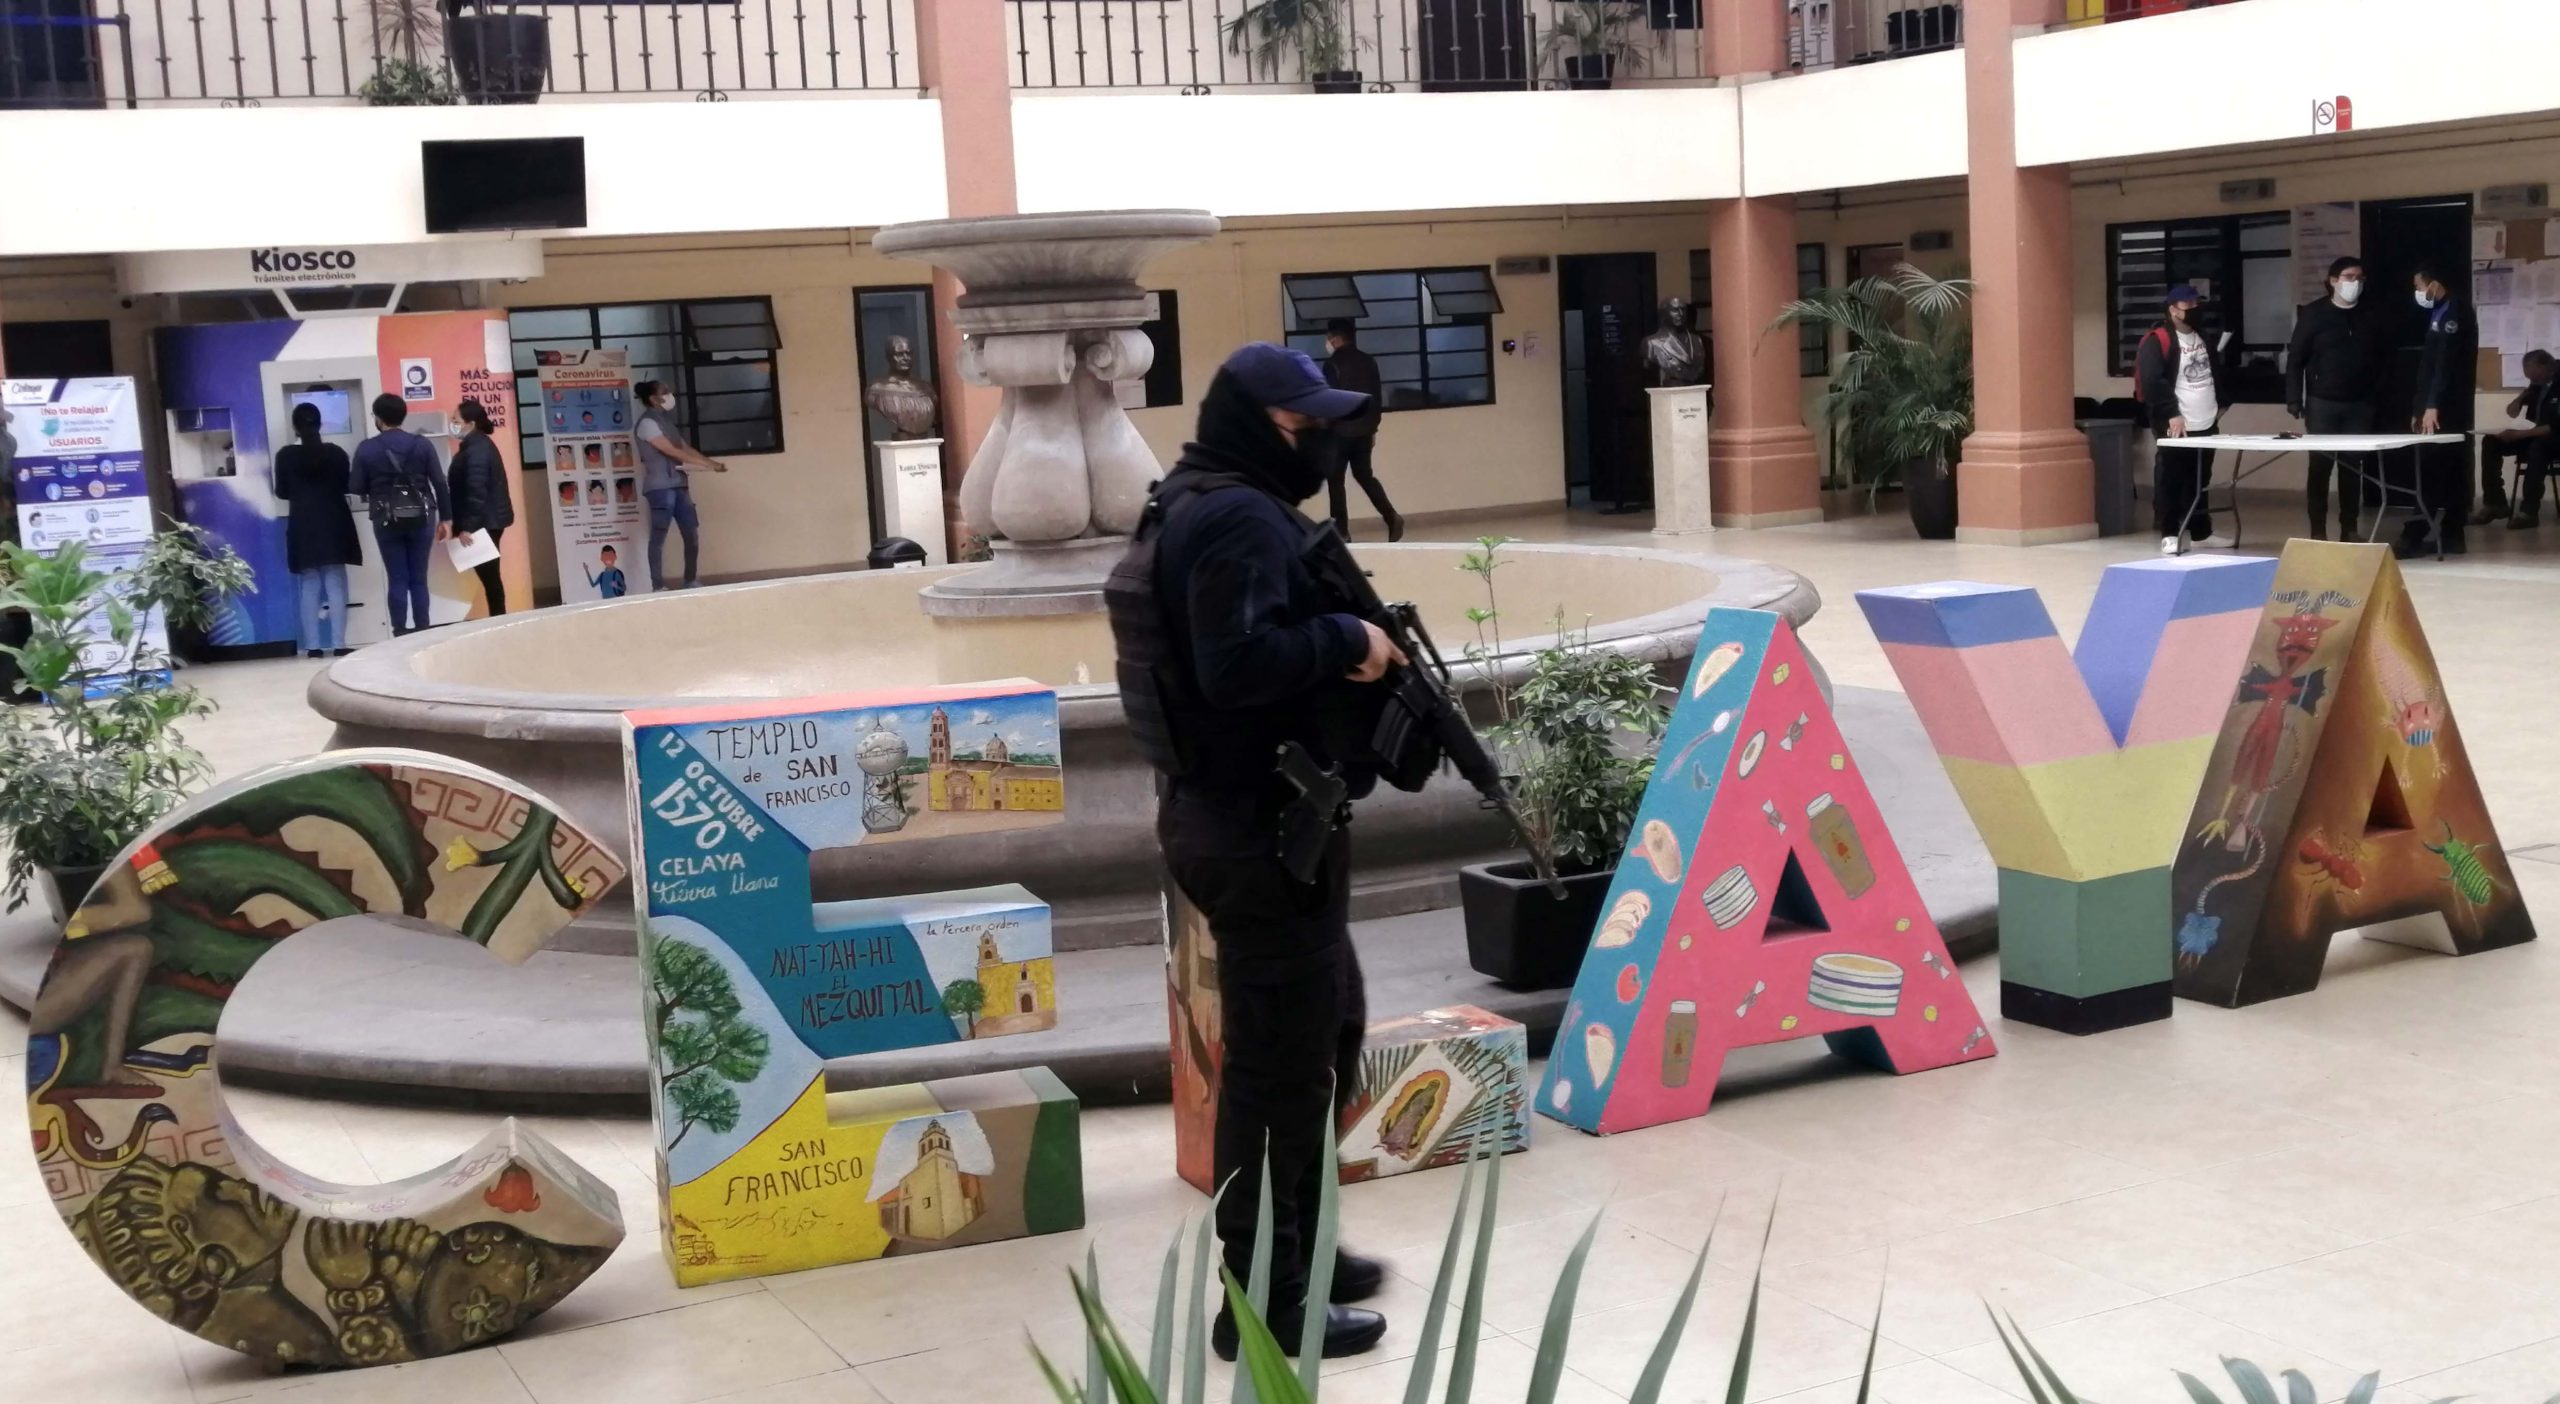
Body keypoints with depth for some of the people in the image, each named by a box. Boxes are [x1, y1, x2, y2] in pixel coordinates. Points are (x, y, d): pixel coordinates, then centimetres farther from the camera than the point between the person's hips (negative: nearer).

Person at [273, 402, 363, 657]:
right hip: (334, 523, 0)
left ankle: (313, 646, 3)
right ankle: (338, 643, -3)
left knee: (309, 587, 6)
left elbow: (281, 492, 3)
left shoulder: (285, 455, -5)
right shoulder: (336, 452, -3)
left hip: (303, 526, 0)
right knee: (335, 585, 2)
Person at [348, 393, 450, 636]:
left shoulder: (366, 449, -2)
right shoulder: (422, 444, 0)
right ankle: (422, 632, 5)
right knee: (418, 579, 7)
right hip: (421, 518, 1)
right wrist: (445, 517, 5)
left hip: (387, 521, -1)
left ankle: (400, 634, 1)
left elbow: (357, 488, -1)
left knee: (397, 580, 4)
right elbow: (439, 483, -2)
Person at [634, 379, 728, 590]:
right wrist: (707, 464, -14)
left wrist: (712, 463, 5)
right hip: (660, 487, -9)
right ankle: (658, 586, -4)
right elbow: (672, 451, -14)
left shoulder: (665, 420, 18)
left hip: (678, 485, 9)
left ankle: (691, 581, 16)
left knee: (692, 533, 7)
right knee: (659, 537, -6)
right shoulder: (648, 422, -8)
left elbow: (685, 448, 17)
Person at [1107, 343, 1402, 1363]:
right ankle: (1263, 1299, 7)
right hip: (1260, 826, -11)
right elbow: (1238, 664, -30)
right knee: (1280, 1059, -3)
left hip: (1244, 812, 11)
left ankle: (1296, 1245, 34)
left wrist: (1349, 643, 6)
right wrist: (1347, 638, -17)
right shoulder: (1240, 519, -18)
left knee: (1327, 1031, 22)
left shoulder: (1199, 508, 16)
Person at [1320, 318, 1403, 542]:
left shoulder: (1333, 363, -11)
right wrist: (1373, 428, 19)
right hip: (1364, 430, 6)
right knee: (1365, 476, 15)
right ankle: (1392, 518, 0)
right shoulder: (1369, 361, 8)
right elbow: (1376, 396, 12)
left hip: (1340, 431, -6)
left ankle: (1341, 530, 2)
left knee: (1335, 480, 4)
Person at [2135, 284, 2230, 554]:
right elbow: (2152, 381, -20)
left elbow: (2217, 371, 27)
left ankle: (2201, 533, 22)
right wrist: (2171, 414, -23)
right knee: (2170, 481, -3)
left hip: (2205, 423, 8)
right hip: (2174, 425, -7)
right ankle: (2169, 535, 2)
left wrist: (2221, 402, 17)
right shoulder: (2157, 341, -12)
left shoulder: (2204, 336, 15)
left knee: (2200, 481, 14)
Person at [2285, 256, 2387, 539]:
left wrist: (2379, 390, 1)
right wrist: (2294, 399, -9)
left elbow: (2385, 356, 13)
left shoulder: (2373, 316, 7)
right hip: (2322, 403, -3)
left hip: (2359, 404, 3)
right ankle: (2318, 530, 3)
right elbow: (2295, 358, -3)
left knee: (2353, 466, 5)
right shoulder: (2313, 314, -2)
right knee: (2320, 465, -2)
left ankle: (2349, 529, 11)